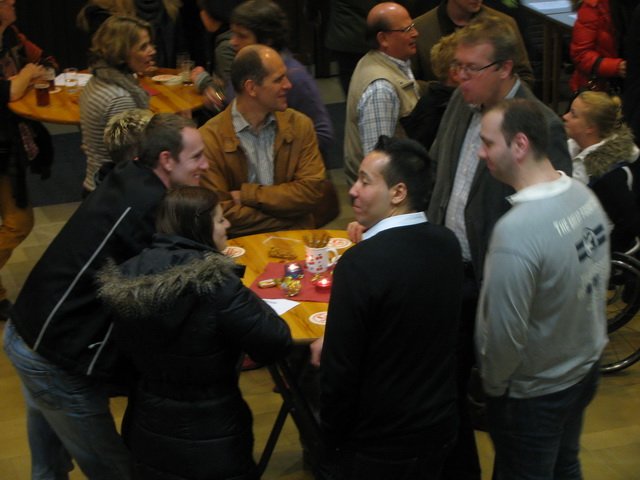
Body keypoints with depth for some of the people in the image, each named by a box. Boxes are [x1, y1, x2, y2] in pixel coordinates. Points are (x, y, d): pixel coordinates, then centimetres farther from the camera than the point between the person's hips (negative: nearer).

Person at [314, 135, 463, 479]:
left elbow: (341, 369, -21)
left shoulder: (360, 263, -25)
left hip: (375, 449, -6)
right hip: (439, 429, 6)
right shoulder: (448, 244, -5)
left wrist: (332, 440, -8)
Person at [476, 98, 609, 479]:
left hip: (535, 392, -7)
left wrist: (493, 384, -8)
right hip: (587, 367, 7)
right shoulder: (584, 195, -9)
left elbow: (504, 334, -27)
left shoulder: (516, 231, -34)